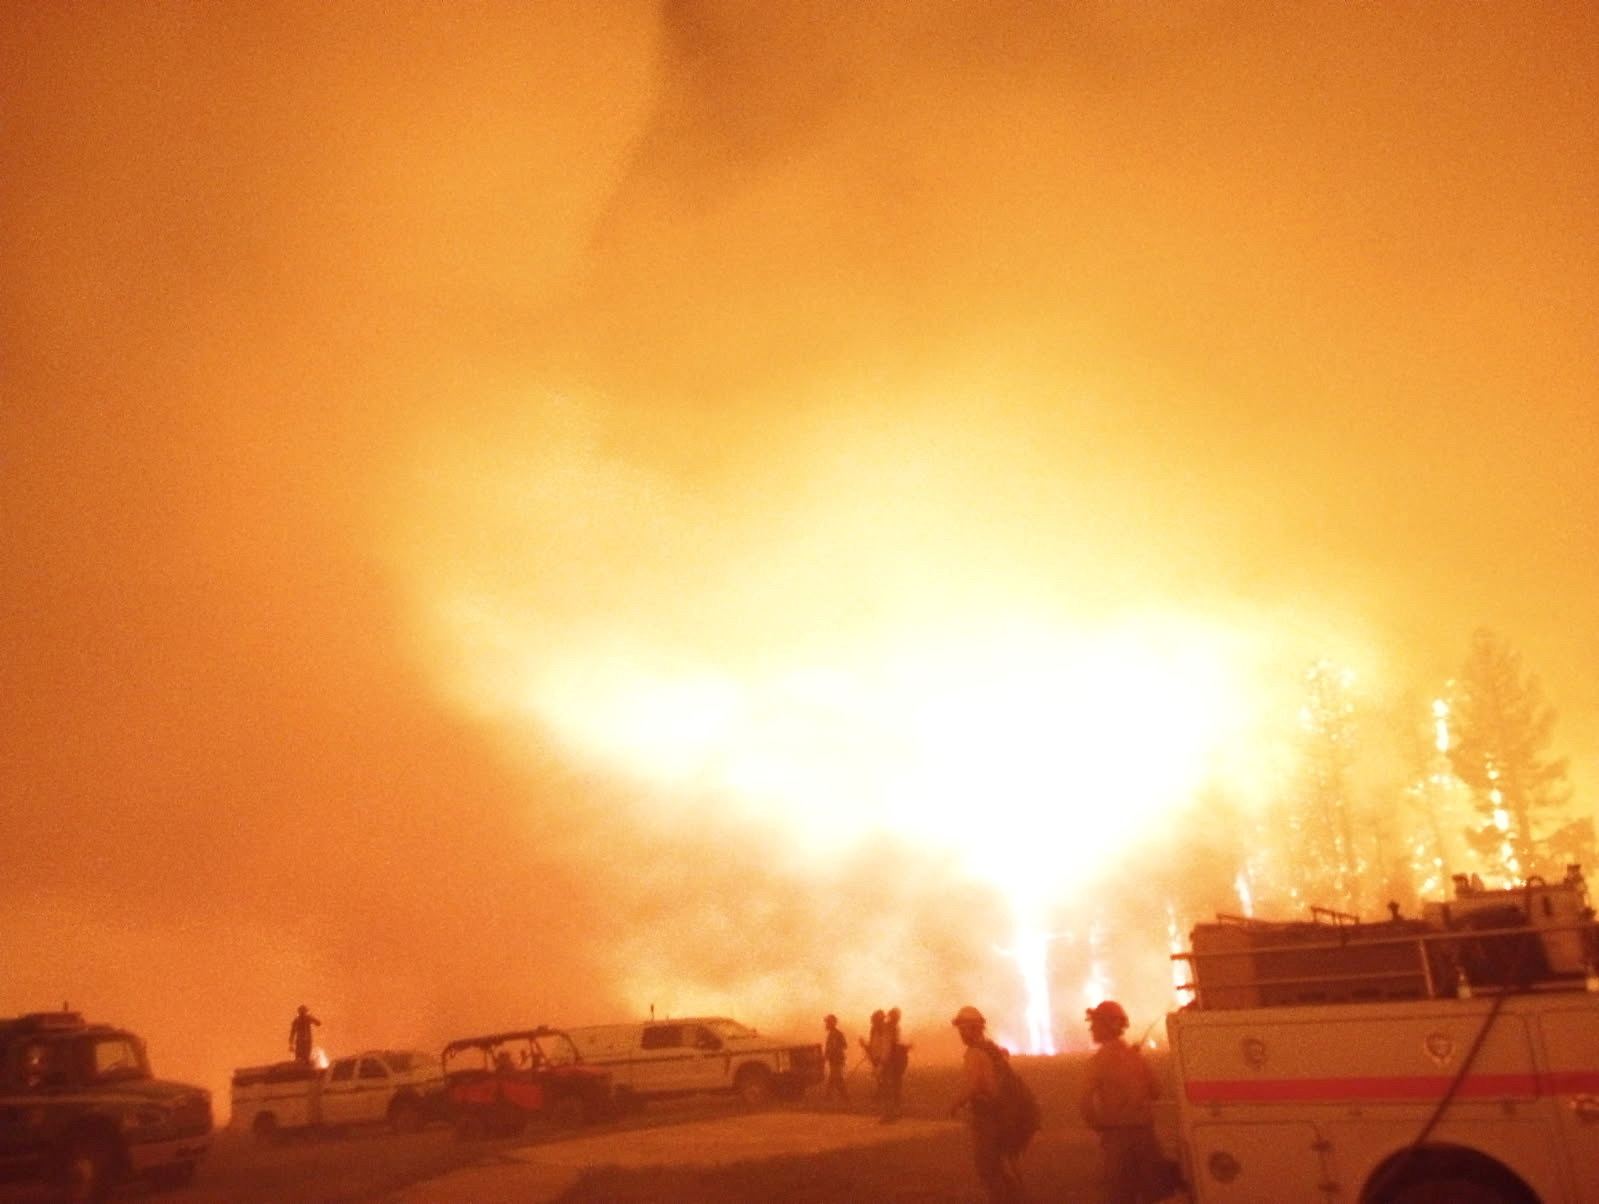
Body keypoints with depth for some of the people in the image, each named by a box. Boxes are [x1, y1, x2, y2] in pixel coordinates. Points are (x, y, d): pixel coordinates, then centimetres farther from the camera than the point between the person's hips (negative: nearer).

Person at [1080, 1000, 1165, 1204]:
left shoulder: (1102, 1058, -13)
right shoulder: (1135, 1055, 4)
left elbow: (1087, 1097, -18)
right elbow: (1156, 1091, 8)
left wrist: (1095, 1124, -2)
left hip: (1116, 1134, -5)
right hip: (1144, 1129, 5)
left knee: (1120, 1188, 4)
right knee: (1150, 1185, 14)